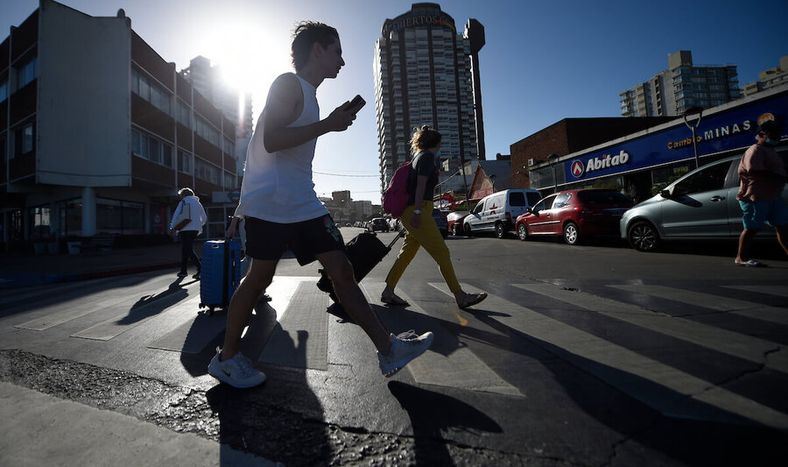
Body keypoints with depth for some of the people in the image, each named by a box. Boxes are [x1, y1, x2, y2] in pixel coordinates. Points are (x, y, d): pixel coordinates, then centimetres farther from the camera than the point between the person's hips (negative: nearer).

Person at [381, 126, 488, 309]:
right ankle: (461, 296, -1)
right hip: (418, 211, -10)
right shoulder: (428, 156, -5)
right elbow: (421, 185, -15)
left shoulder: (419, 156, 22)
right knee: (442, 253, -7)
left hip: (412, 212, 10)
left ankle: (388, 292, 13)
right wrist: (417, 211, -21)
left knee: (407, 253, 10)